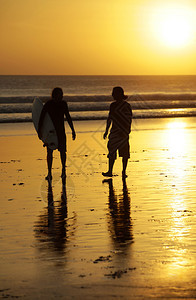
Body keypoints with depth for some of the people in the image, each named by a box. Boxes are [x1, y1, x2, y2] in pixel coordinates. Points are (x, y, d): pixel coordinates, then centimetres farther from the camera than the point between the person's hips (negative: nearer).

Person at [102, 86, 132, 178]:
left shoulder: (113, 105, -12)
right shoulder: (127, 105, 5)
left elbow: (110, 118, -11)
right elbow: (130, 119, 10)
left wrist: (107, 130, -5)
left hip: (116, 131, -5)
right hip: (125, 131, 5)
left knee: (112, 150, 6)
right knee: (125, 152, 8)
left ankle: (110, 171, 9)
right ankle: (124, 172, 9)